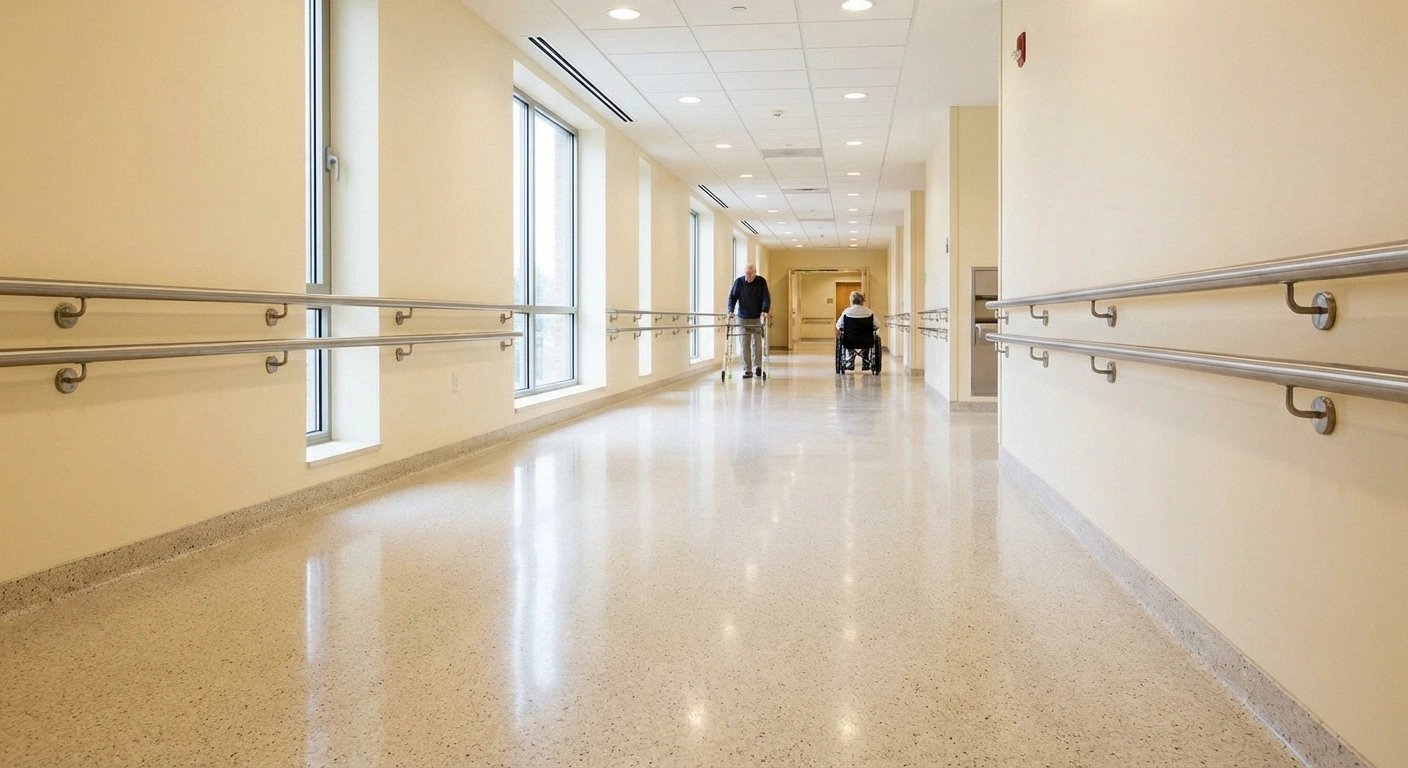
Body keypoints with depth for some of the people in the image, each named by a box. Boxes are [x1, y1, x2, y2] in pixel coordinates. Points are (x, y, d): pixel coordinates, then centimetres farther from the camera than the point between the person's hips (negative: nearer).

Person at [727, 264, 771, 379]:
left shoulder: (761, 282, -3)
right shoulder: (738, 282, -1)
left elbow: (766, 298, -7)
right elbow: (732, 297, 1)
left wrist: (765, 311, -23)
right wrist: (730, 311, -14)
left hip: (757, 318, -1)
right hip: (743, 318, 1)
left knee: (757, 344, -3)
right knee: (745, 345, 0)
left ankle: (758, 367, 10)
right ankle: (747, 370, 3)